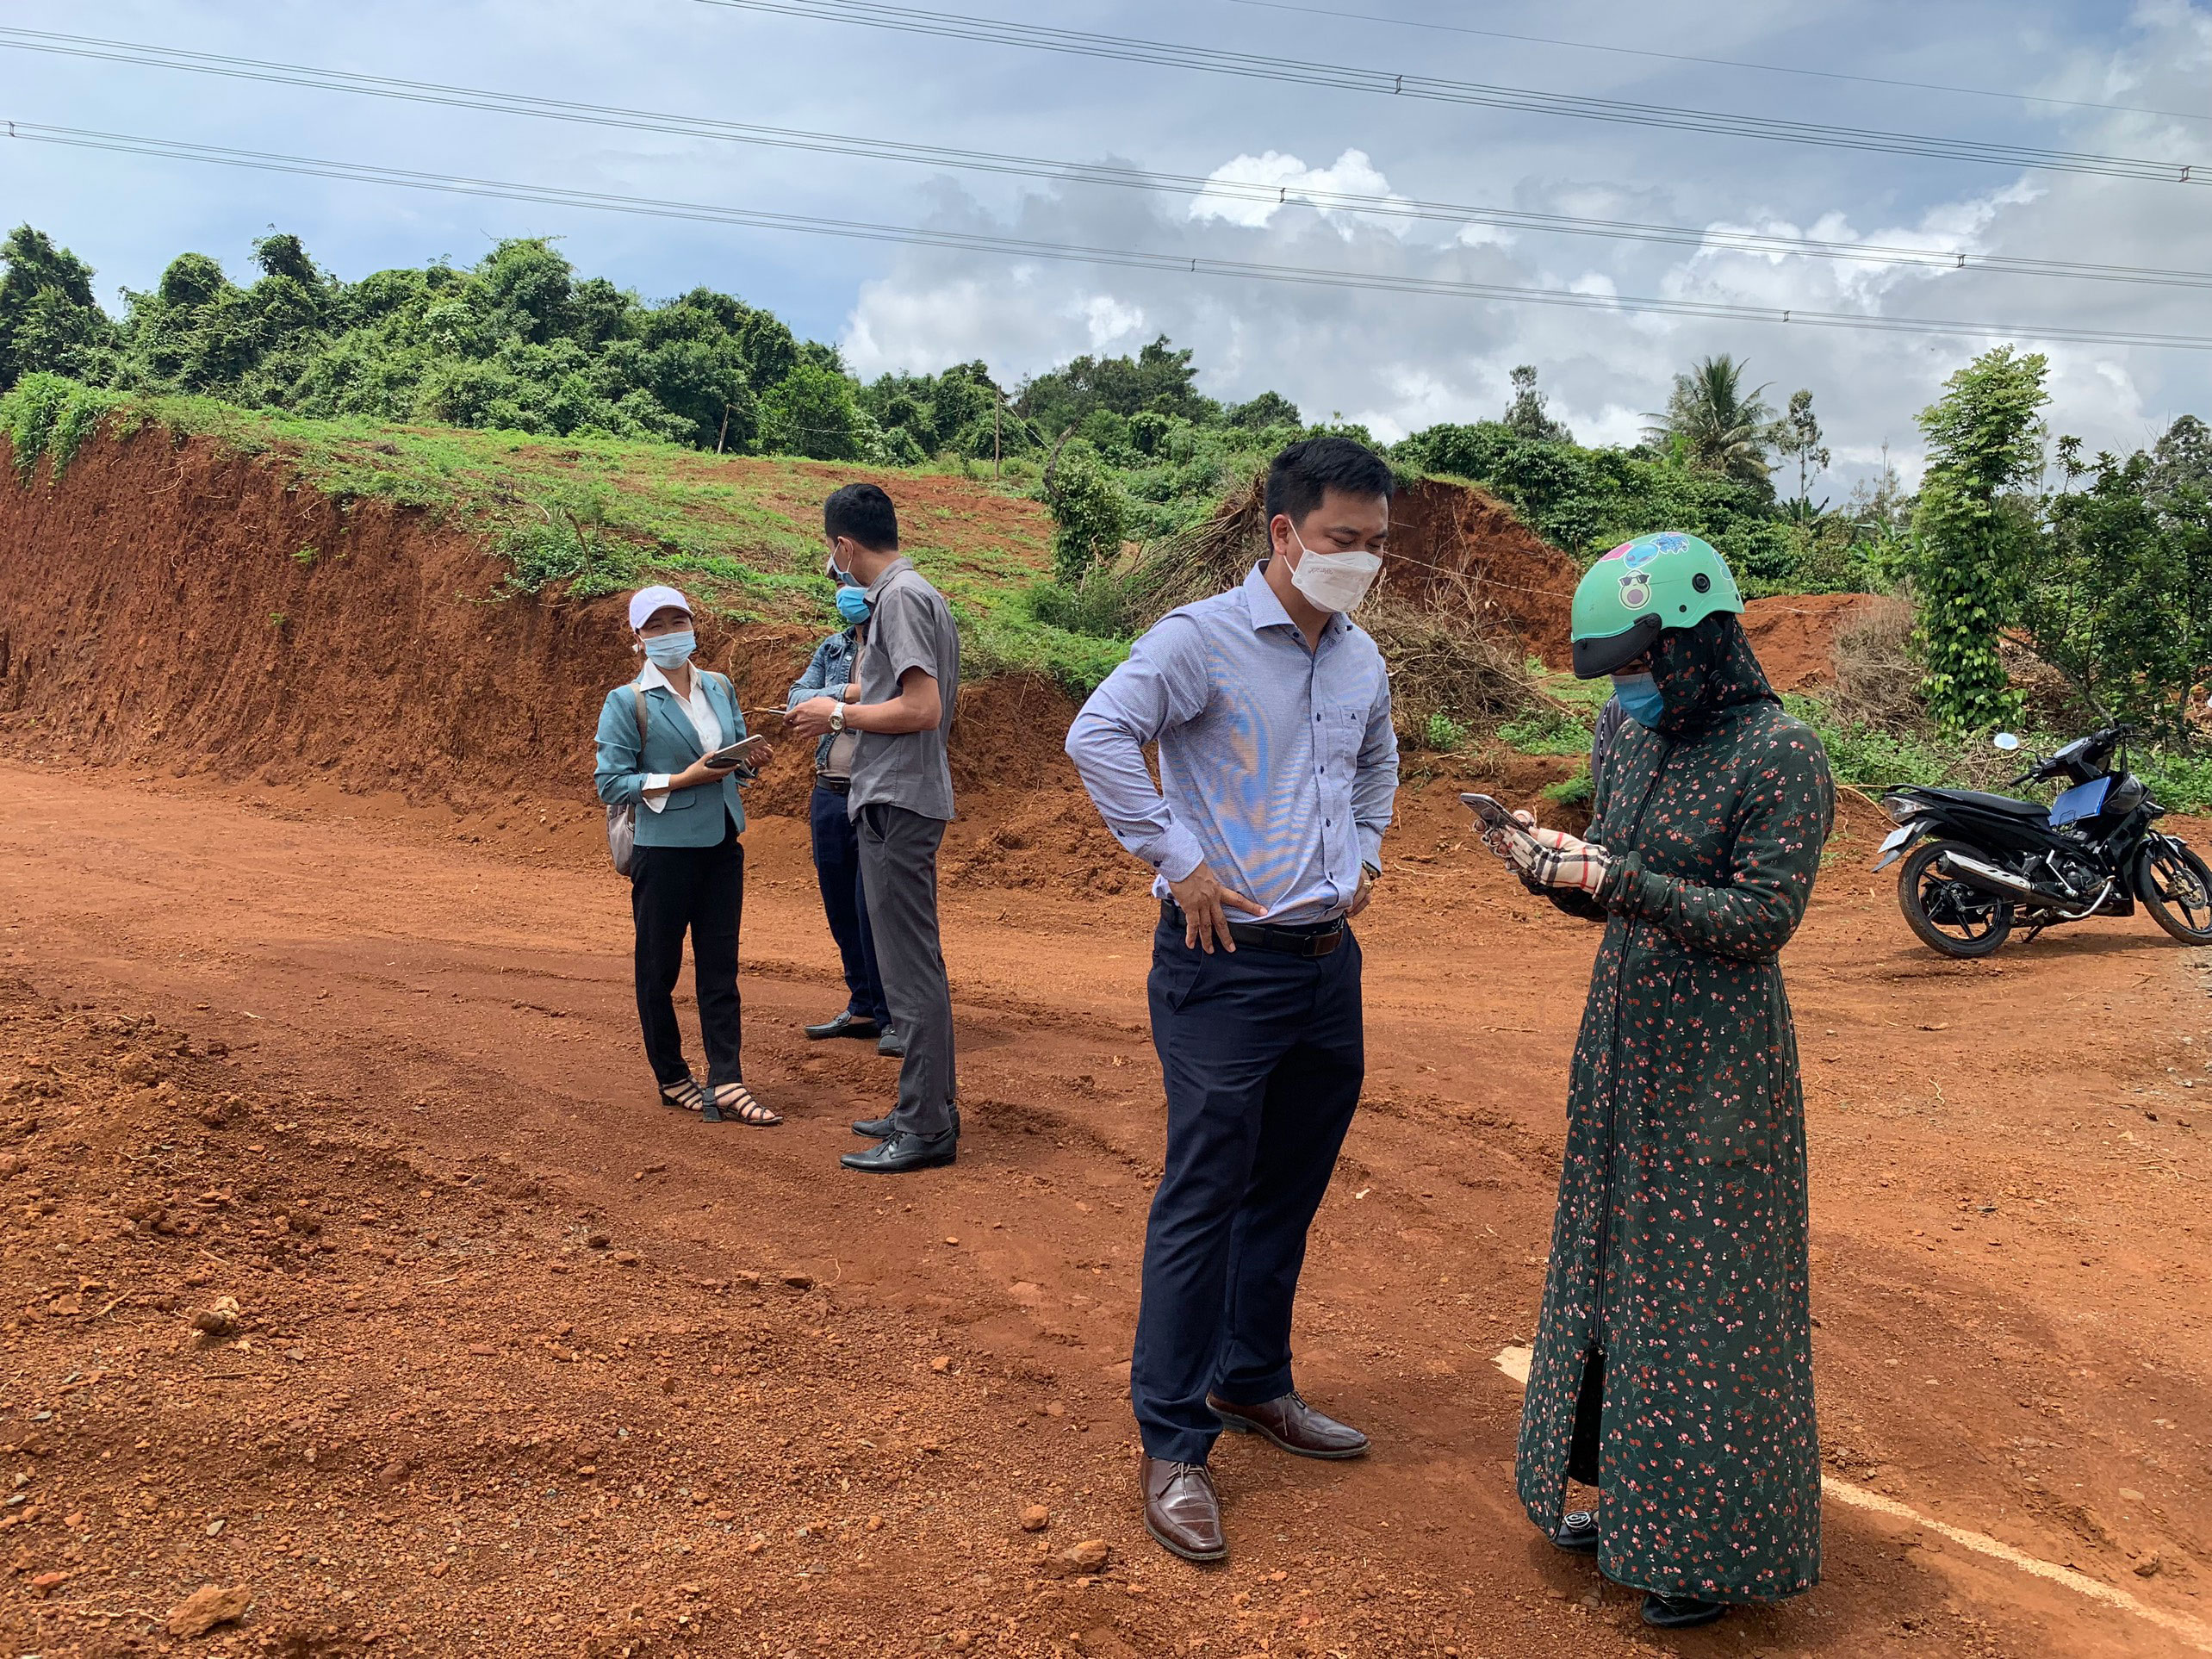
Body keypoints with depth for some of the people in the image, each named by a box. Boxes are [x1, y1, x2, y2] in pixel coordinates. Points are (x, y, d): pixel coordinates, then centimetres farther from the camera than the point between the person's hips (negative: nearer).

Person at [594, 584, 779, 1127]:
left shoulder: (720, 689, 9)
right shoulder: (627, 702, -6)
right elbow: (610, 783, -11)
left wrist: (752, 760, -5)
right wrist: (682, 780, -19)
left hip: (723, 844, 5)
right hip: (663, 851, -5)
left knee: (720, 968, 5)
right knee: (659, 969, 7)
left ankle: (727, 1082, 7)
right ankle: (672, 1078, 21)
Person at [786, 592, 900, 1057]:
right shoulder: (831, 649, 14)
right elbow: (796, 699, 0)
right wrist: (849, 692, -15)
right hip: (830, 795, 6)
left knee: (875, 909, -9)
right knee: (841, 910, 12)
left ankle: (897, 1018, 2)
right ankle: (863, 1007, 24)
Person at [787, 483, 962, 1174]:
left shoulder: (900, 598, -14)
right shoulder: (918, 593, 17)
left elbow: (923, 709, -21)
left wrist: (840, 715, -10)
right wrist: (854, 699, 20)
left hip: (897, 804, -11)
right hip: (902, 800, 11)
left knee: (910, 970, -7)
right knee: (916, 965, 15)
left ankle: (925, 1130, -2)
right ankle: (929, 1108, 23)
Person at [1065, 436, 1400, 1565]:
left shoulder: (1361, 657, 11)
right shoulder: (1204, 638, -12)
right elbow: (1098, 735, -24)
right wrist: (1178, 860, -21)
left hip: (1329, 960, 7)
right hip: (1226, 962, -7)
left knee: (1289, 1194, 17)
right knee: (1203, 1200, -3)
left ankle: (1252, 1384, 36)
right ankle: (1173, 1445, 9)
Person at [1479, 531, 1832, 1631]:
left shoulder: (1782, 757, -17)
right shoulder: (1636, 741, 5)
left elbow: (1759, 920, -19)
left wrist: (1613, 876, -26)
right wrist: (1545, 868, -9)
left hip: (1717, 1061, -8)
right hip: (1622, 1046, 8)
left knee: (1709, 1292, 3)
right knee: (1616, 1263, 16)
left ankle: (1720, 1545, 21)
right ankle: (1637, 1498, 34)